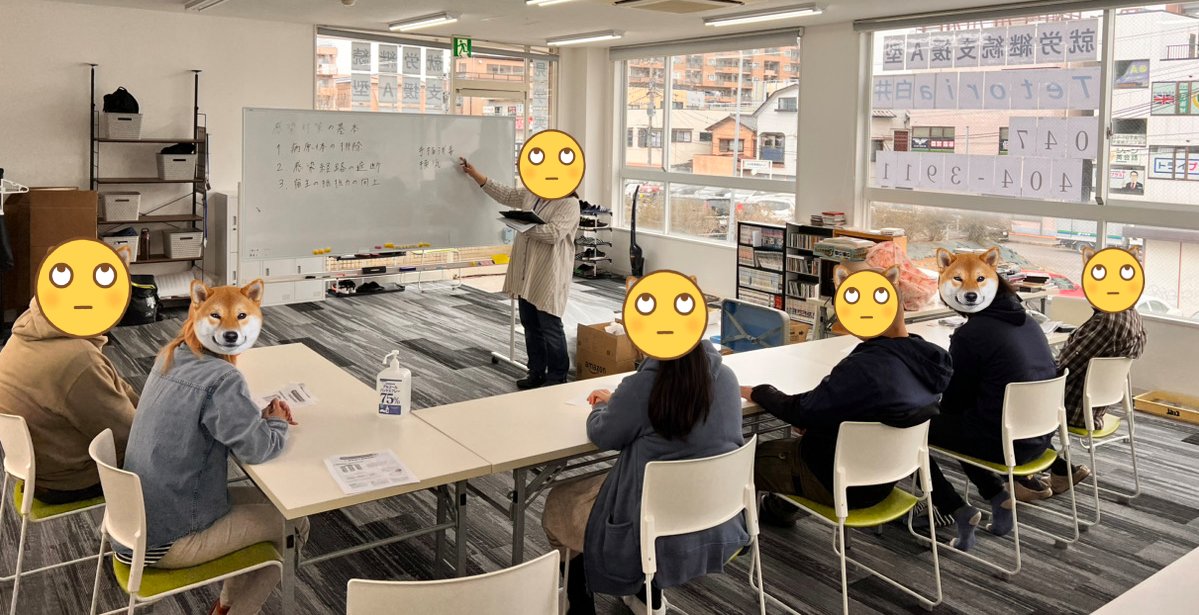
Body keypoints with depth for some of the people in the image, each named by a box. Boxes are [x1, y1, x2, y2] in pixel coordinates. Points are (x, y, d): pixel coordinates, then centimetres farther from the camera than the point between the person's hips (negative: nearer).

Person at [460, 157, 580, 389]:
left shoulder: (569, 204, -12)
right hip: (527, 273, 8)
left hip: (549, 275, -8)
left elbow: (553, 233, -22)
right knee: (530, 325, 13)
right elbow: (504, 194, 22)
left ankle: (557, 377, 9)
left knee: (549, 326, -3)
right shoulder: (531, 194, 12)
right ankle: (536, 372, 24)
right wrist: (475, 175, 23)